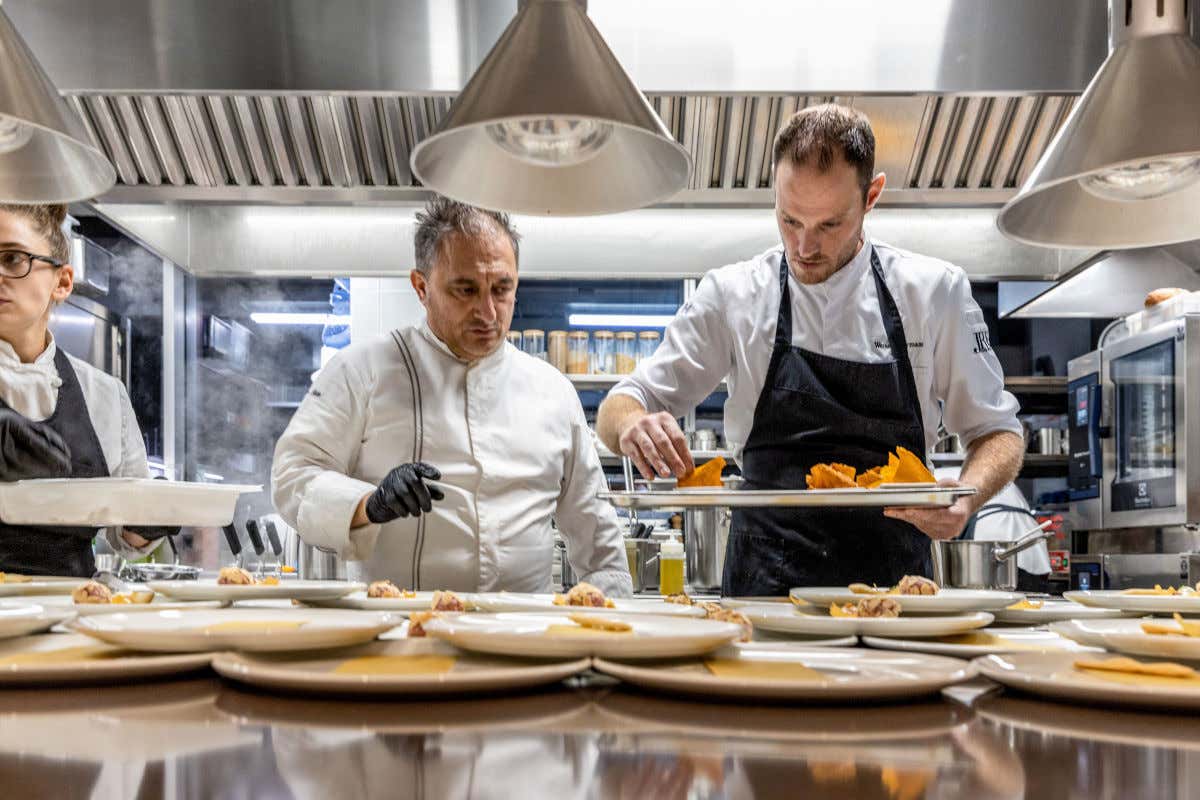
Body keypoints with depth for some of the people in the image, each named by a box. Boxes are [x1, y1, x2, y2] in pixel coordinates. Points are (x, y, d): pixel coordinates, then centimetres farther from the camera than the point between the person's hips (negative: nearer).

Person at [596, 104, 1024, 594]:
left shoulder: (934, 291, 3)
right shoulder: (733, 295, 2)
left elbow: (996, 430, 11)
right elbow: (617, 412, 5)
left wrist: (968, 497, -11)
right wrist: (633, 425, -20)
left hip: (894, 578, 1)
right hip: (766, 583, -1)